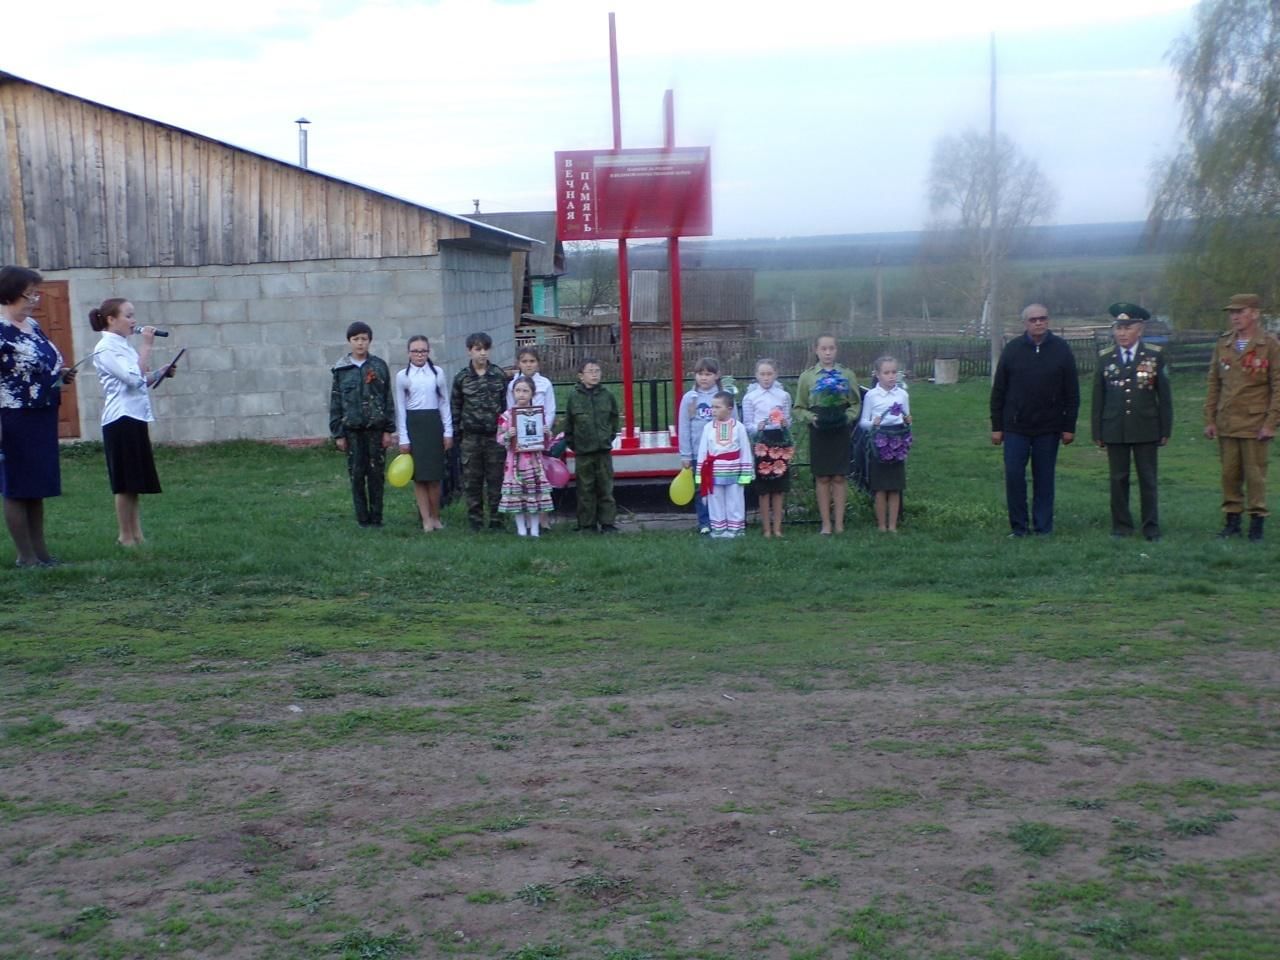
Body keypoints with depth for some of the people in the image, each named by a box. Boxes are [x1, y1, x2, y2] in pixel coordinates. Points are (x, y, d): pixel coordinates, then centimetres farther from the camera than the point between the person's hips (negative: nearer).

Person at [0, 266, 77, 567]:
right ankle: (26, 555, 9)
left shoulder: (32, 325, 12)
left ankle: (40, 550, 21)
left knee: (38, 487, 13)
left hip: (43, 418, 8)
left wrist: (61, 373, 7)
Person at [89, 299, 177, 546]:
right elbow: (134, 378, -21)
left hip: (136, 417, 9)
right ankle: (126, 537, 5)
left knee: (136, 483, 11)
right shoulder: (105, 348, -11)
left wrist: (161, 373, 6)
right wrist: (147, 346, -17)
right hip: (121, 419, -9)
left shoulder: (124, 345, 15)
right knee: (125, 484, -2)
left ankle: (137, 535, 17)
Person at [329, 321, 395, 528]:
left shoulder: (379, 366, 3)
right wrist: (338, 434, 0)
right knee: (357, 475, 3)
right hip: (352, 430, 0)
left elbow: (388, 399, 3)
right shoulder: (341, 370, 3)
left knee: (376, 474, 3)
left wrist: (388, 430, -2)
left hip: (376, 428, 0)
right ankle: (362, 518, 10)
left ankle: (376, 518, 11)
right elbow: (335, 404, 5)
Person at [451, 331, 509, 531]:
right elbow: (456, 407, 8)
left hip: (495, 435, 0)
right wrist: (455, 432, 4)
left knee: (496, 478, 1)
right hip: (471, 437, 0)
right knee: (472, 479, 4)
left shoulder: (499, 375, 4)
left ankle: (496, 518, 9)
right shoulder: (462, 378, 3)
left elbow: (505, 404, 9)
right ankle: (475, 519, 13)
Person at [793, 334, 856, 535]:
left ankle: (839, 522, 10)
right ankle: (826, 523, 9)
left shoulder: (846, 375, 4)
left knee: (839, 477, 3)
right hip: (819, 432, 0)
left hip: (840, 431, 0)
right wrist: (811, 417, -15)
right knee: (822, 478, 3)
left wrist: (848, 416, -11)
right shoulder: (807, 376, 3)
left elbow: (855, 404, 8)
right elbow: (799, 409, 3)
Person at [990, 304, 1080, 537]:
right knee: (1013, 475, -3)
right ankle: (1018, 526, 8)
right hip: (1016, 427, 0)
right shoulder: (1012, 349, 0)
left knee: (1044, 478, 5)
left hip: (1048, 429, 0)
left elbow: (1072, 392, 3)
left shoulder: (1061, 350, 0)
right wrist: (996, 426, 1)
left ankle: (1043, 527, 13)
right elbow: (998, 391, 3)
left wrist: (1069, 426, -1)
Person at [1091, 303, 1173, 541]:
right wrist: (1097, 432, 3)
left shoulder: (1155, 355, 2)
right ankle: (1121, 525, 14)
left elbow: (1164, 395, 3)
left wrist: (1166, 429, 0)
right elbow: (1098, 397, 7)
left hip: (1146, 429, -1)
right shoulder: (1105, 358, 6)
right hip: (1114, 429, 1)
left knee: (1148, 479, 3)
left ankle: (1151, 526, 11)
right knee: (1118, 479, 5)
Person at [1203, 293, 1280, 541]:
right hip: (1226, 424, 4)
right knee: (1230, 474, 7)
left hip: (1255, 424, -4)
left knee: (1255, 475, 0)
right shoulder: (1223, 345, 9)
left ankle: (1257, 522, 10)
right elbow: (1214, 384, 12)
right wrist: (1210, 420, 7)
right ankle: (1232, 520, 16)